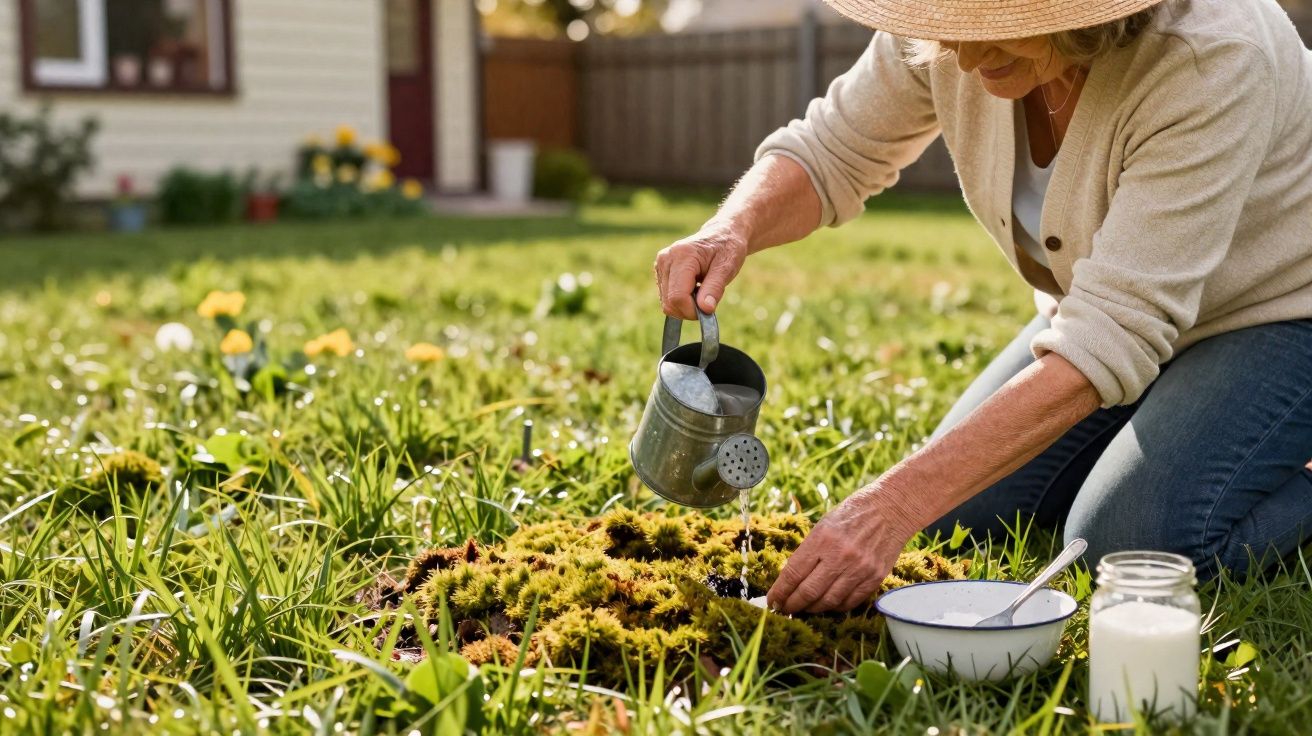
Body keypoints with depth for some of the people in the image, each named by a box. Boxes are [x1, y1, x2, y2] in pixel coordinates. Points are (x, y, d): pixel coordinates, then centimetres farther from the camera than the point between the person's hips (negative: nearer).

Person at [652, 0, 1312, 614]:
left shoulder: (1211, 61, -38)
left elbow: (1110, 339, -42)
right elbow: (828, 154, -7)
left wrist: (892, 507, -46)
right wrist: (732, 230, -33)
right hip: (1115, 303, 6)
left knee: (1139, 543, -24)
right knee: (964, 514, 2)